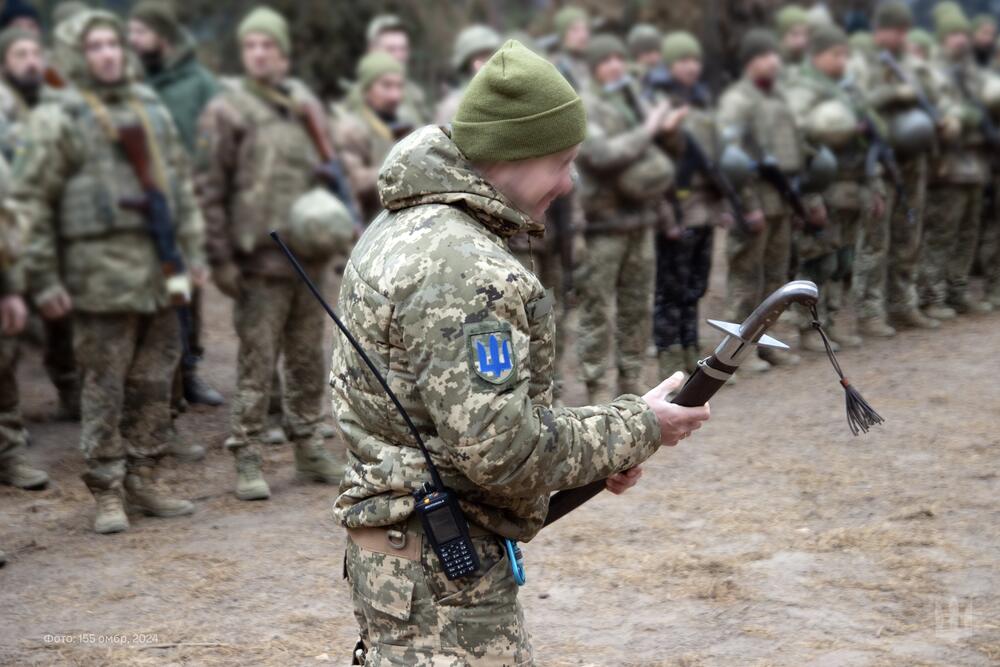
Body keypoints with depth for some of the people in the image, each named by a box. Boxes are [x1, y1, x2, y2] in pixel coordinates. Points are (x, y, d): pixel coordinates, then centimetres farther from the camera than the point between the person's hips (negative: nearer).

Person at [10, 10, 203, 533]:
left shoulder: (152, 110, 14)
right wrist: (44, 279, -9)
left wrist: (193, 250, 15)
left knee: (154, 382, 10)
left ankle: (141, 479, 22)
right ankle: (107, 492, 9)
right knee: (104, 387, 0)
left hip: (160, 271, 6)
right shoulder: (58, 120, -4)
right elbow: (29, 201, -5)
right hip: (101, 275, -5)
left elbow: (181, 181, 21)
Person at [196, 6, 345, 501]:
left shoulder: (307, 106, 11)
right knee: (256, 364, -3)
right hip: (259, 258, -5)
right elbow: (209, 189, -7)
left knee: (308, 359, 13)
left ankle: (308, 447, 25)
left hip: (310, 254, 5)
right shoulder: (226, 111, -5)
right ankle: (247, 460, 4)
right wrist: (220, 258, -11)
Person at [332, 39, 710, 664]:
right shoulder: (461, 267, -22)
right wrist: (636, 429, -12)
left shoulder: (401, 230, 11)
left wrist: (592, 446, 7)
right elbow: (500, 448, -25)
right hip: (441, 577, -10)